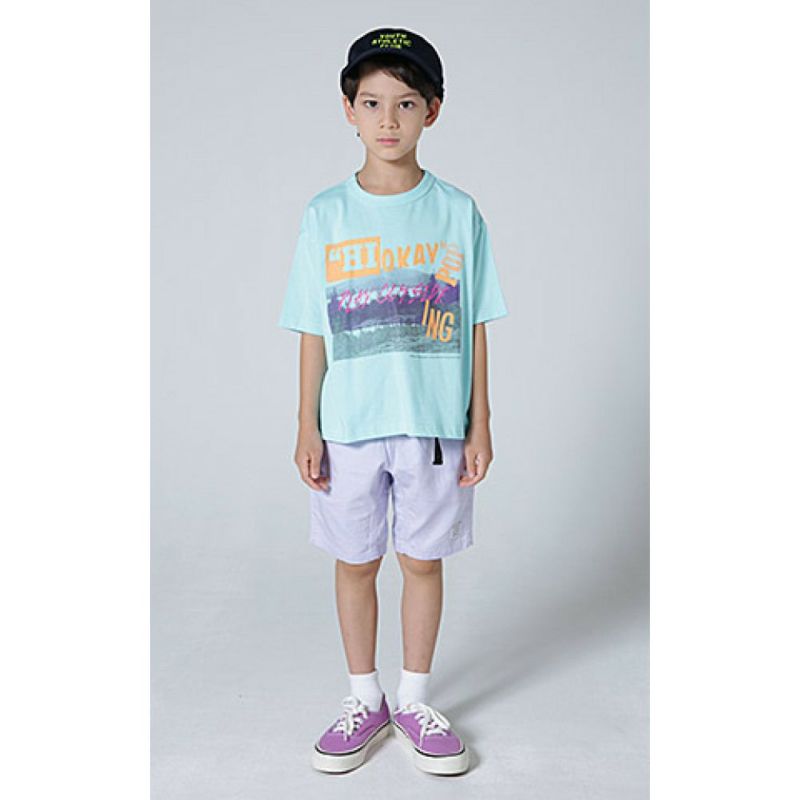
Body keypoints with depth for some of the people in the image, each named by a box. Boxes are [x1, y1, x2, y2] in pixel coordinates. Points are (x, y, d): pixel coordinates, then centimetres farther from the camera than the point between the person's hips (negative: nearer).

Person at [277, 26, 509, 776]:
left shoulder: (457, 212, -1)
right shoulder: (325, 215, 0)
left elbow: (475, 328, 1)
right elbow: (313, 334, 2)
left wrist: (479, 426, 0)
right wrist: (307, 427, -1)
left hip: (435, 423, 0)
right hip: (349, 425, 1)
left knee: (423, 561, 11)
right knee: (354, 561, 12)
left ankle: (415, 701, 31)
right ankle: (364, 702, 32)